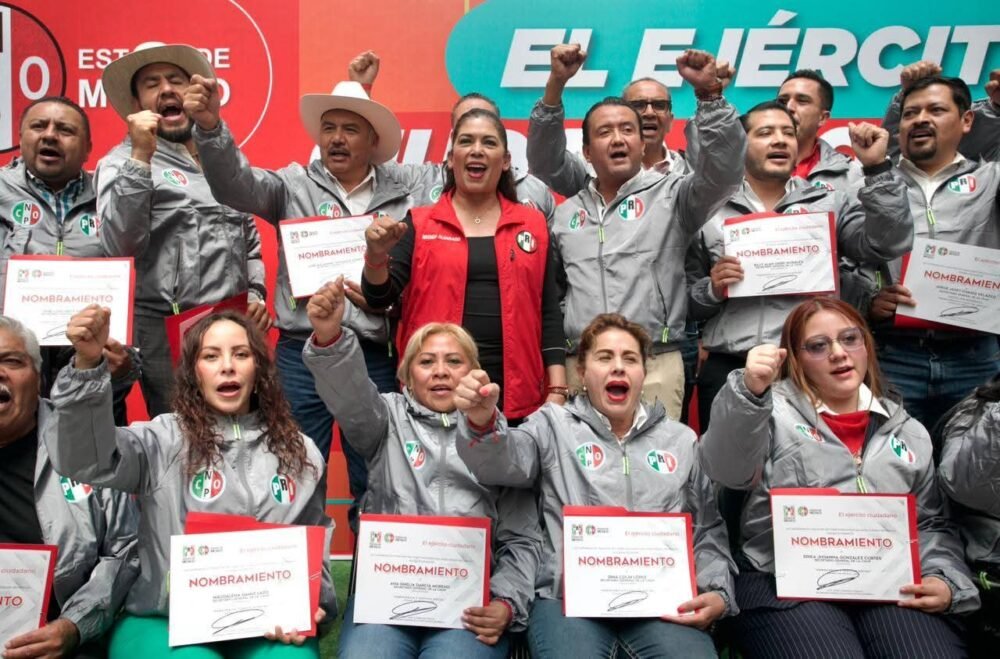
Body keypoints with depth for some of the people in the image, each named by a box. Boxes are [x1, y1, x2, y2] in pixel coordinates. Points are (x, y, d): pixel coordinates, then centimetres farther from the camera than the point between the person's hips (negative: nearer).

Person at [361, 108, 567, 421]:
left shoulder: (532, 224, 9)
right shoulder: (419, 223, 6)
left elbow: (549, 313, 7)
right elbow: (381, 298, 0)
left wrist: (557, 392, 0)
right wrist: (377, 254, -20)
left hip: (515, 392, 1)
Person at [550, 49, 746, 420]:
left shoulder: (670, 197, 6)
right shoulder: (565, 214, 15)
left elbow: (724, 169, -11)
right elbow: (549, 295, 21)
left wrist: (709, 95, -18)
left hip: (655, 366, -2)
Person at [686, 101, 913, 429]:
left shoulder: (831, 204, 11)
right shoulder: (710, 212, 9)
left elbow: (888, 244, -6)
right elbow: (685, 300, 10)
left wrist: (877, 167, -11)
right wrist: (712, 290, -10)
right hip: (728, 372, 0)